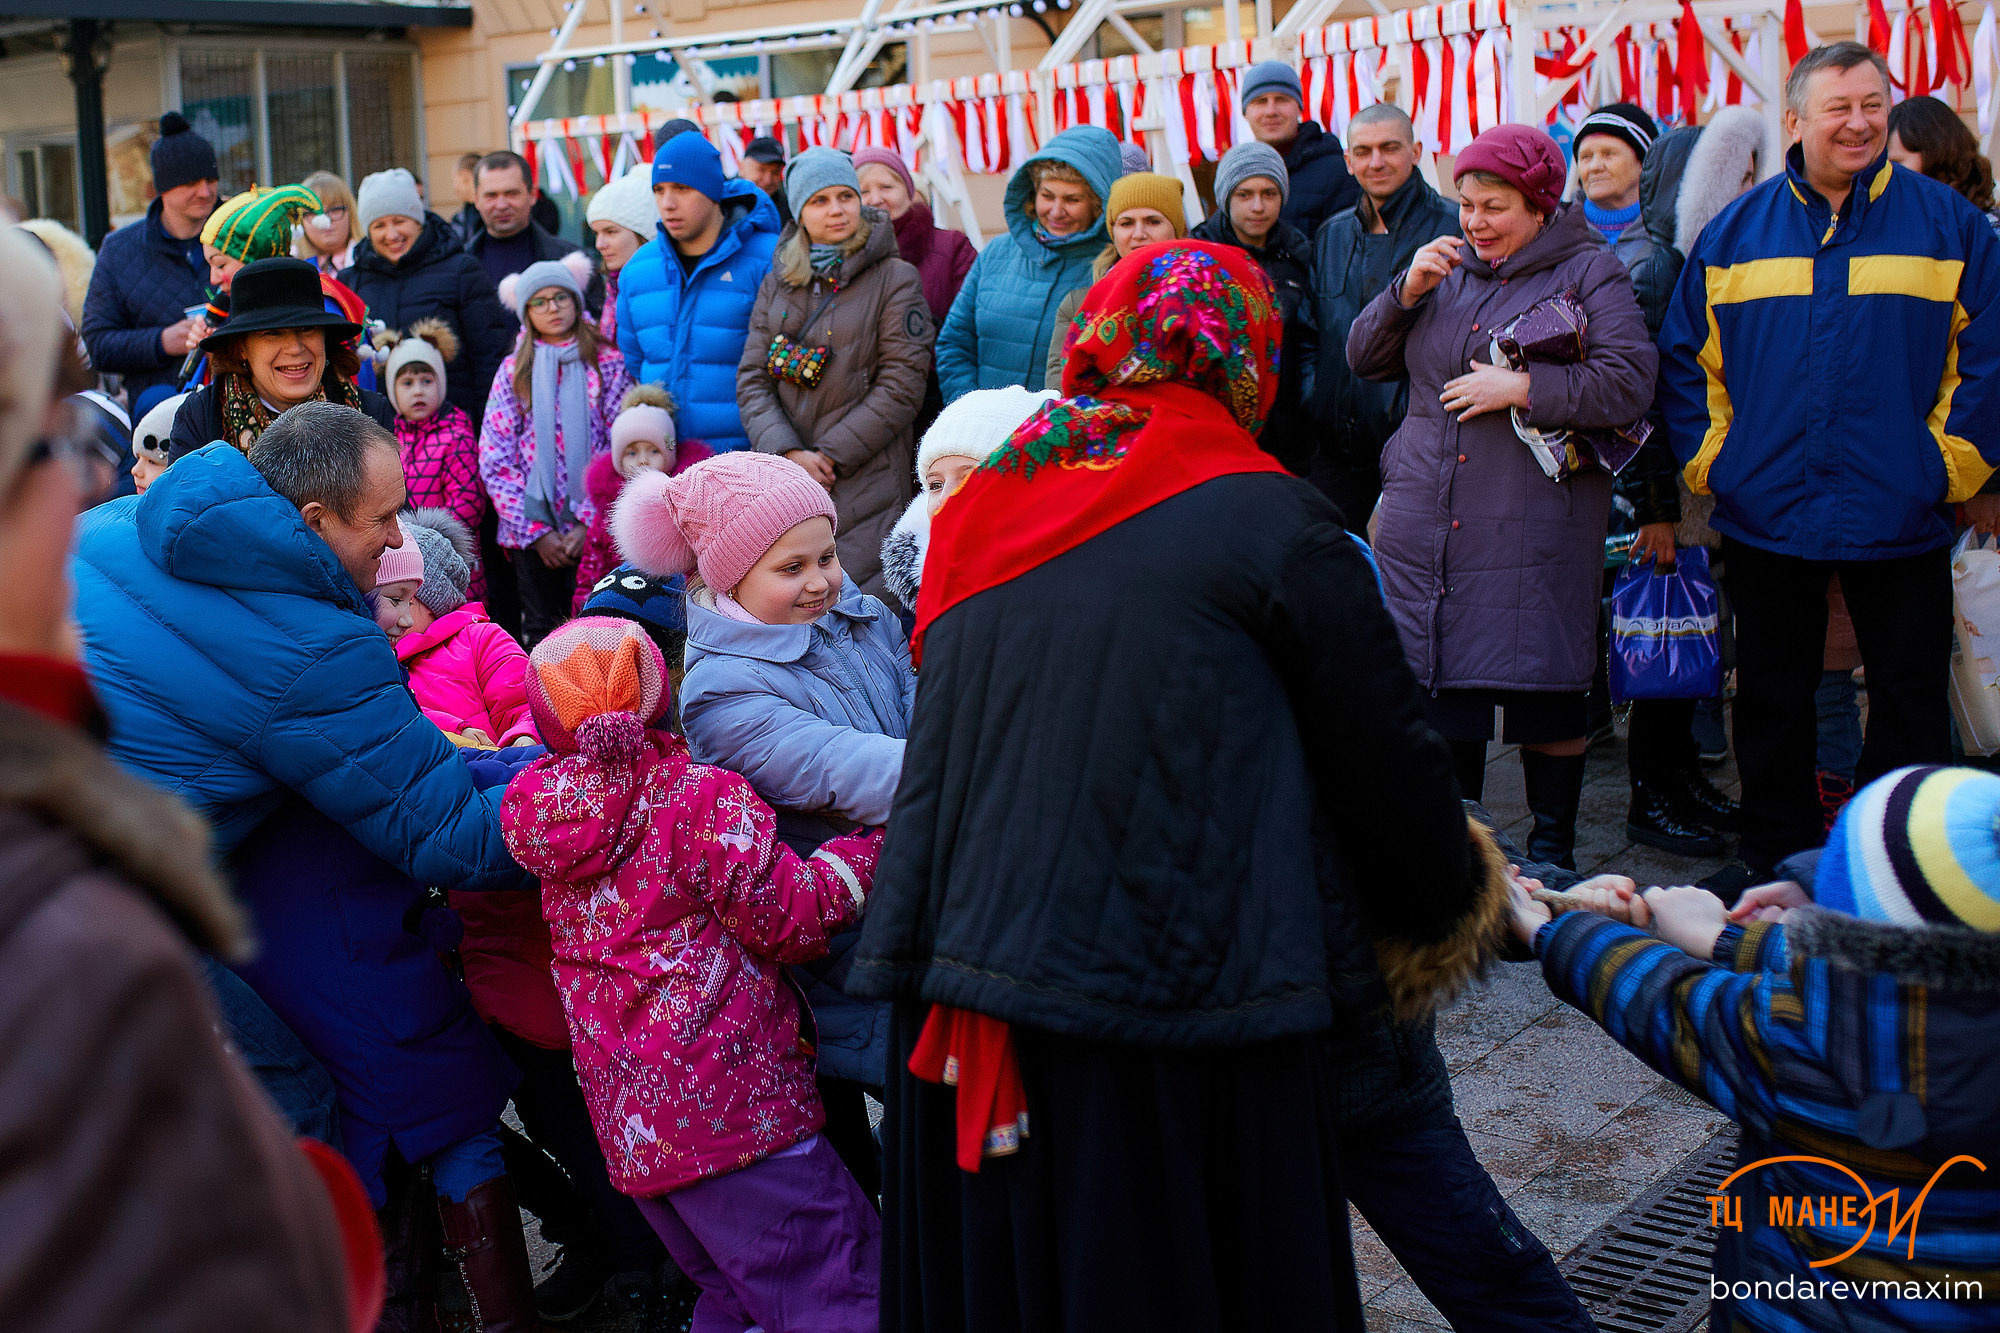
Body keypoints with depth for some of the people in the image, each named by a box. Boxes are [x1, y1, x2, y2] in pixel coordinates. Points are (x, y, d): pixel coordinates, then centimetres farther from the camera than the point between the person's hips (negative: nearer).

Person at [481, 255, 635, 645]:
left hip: (593, 526, -1)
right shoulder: (512, 372, 6)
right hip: (531, 530, 1)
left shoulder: (609, 364, 2)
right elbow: (494, 460, 3)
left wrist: (589, 523, -9)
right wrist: (535, 531, -6)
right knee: (540, 631, 5)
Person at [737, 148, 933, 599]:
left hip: (867, 483, -4)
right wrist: (789, 454, -10)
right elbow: (752, 378, 7)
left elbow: (901, 385, -7)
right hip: (784, 485, 4)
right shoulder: (778, 282, 13)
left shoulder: (895, 279, 1)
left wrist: (829, 456, -11)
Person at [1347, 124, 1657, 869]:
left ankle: (1552, 848, 15)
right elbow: (1364, 359, 13)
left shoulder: (1589, 272, 1)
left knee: (1546, 693, 0)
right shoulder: (1446, 270, 16)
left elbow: (1630, 383, -10)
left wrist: (1521, 388, -14)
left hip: (1534, 524, -4)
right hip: (1427, 521, 4)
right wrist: (1407, 292, -2)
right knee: (1437, 682, 7)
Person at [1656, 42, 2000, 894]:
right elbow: (1685, 357, 9)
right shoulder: (1736, 231, 7)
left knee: (1909, 696, 6)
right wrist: (1710, 459, 1)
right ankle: (1775, 851, 25)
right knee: (1771, 696, 11)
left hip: (1900, 514, -1)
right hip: (1765, 512, 2)